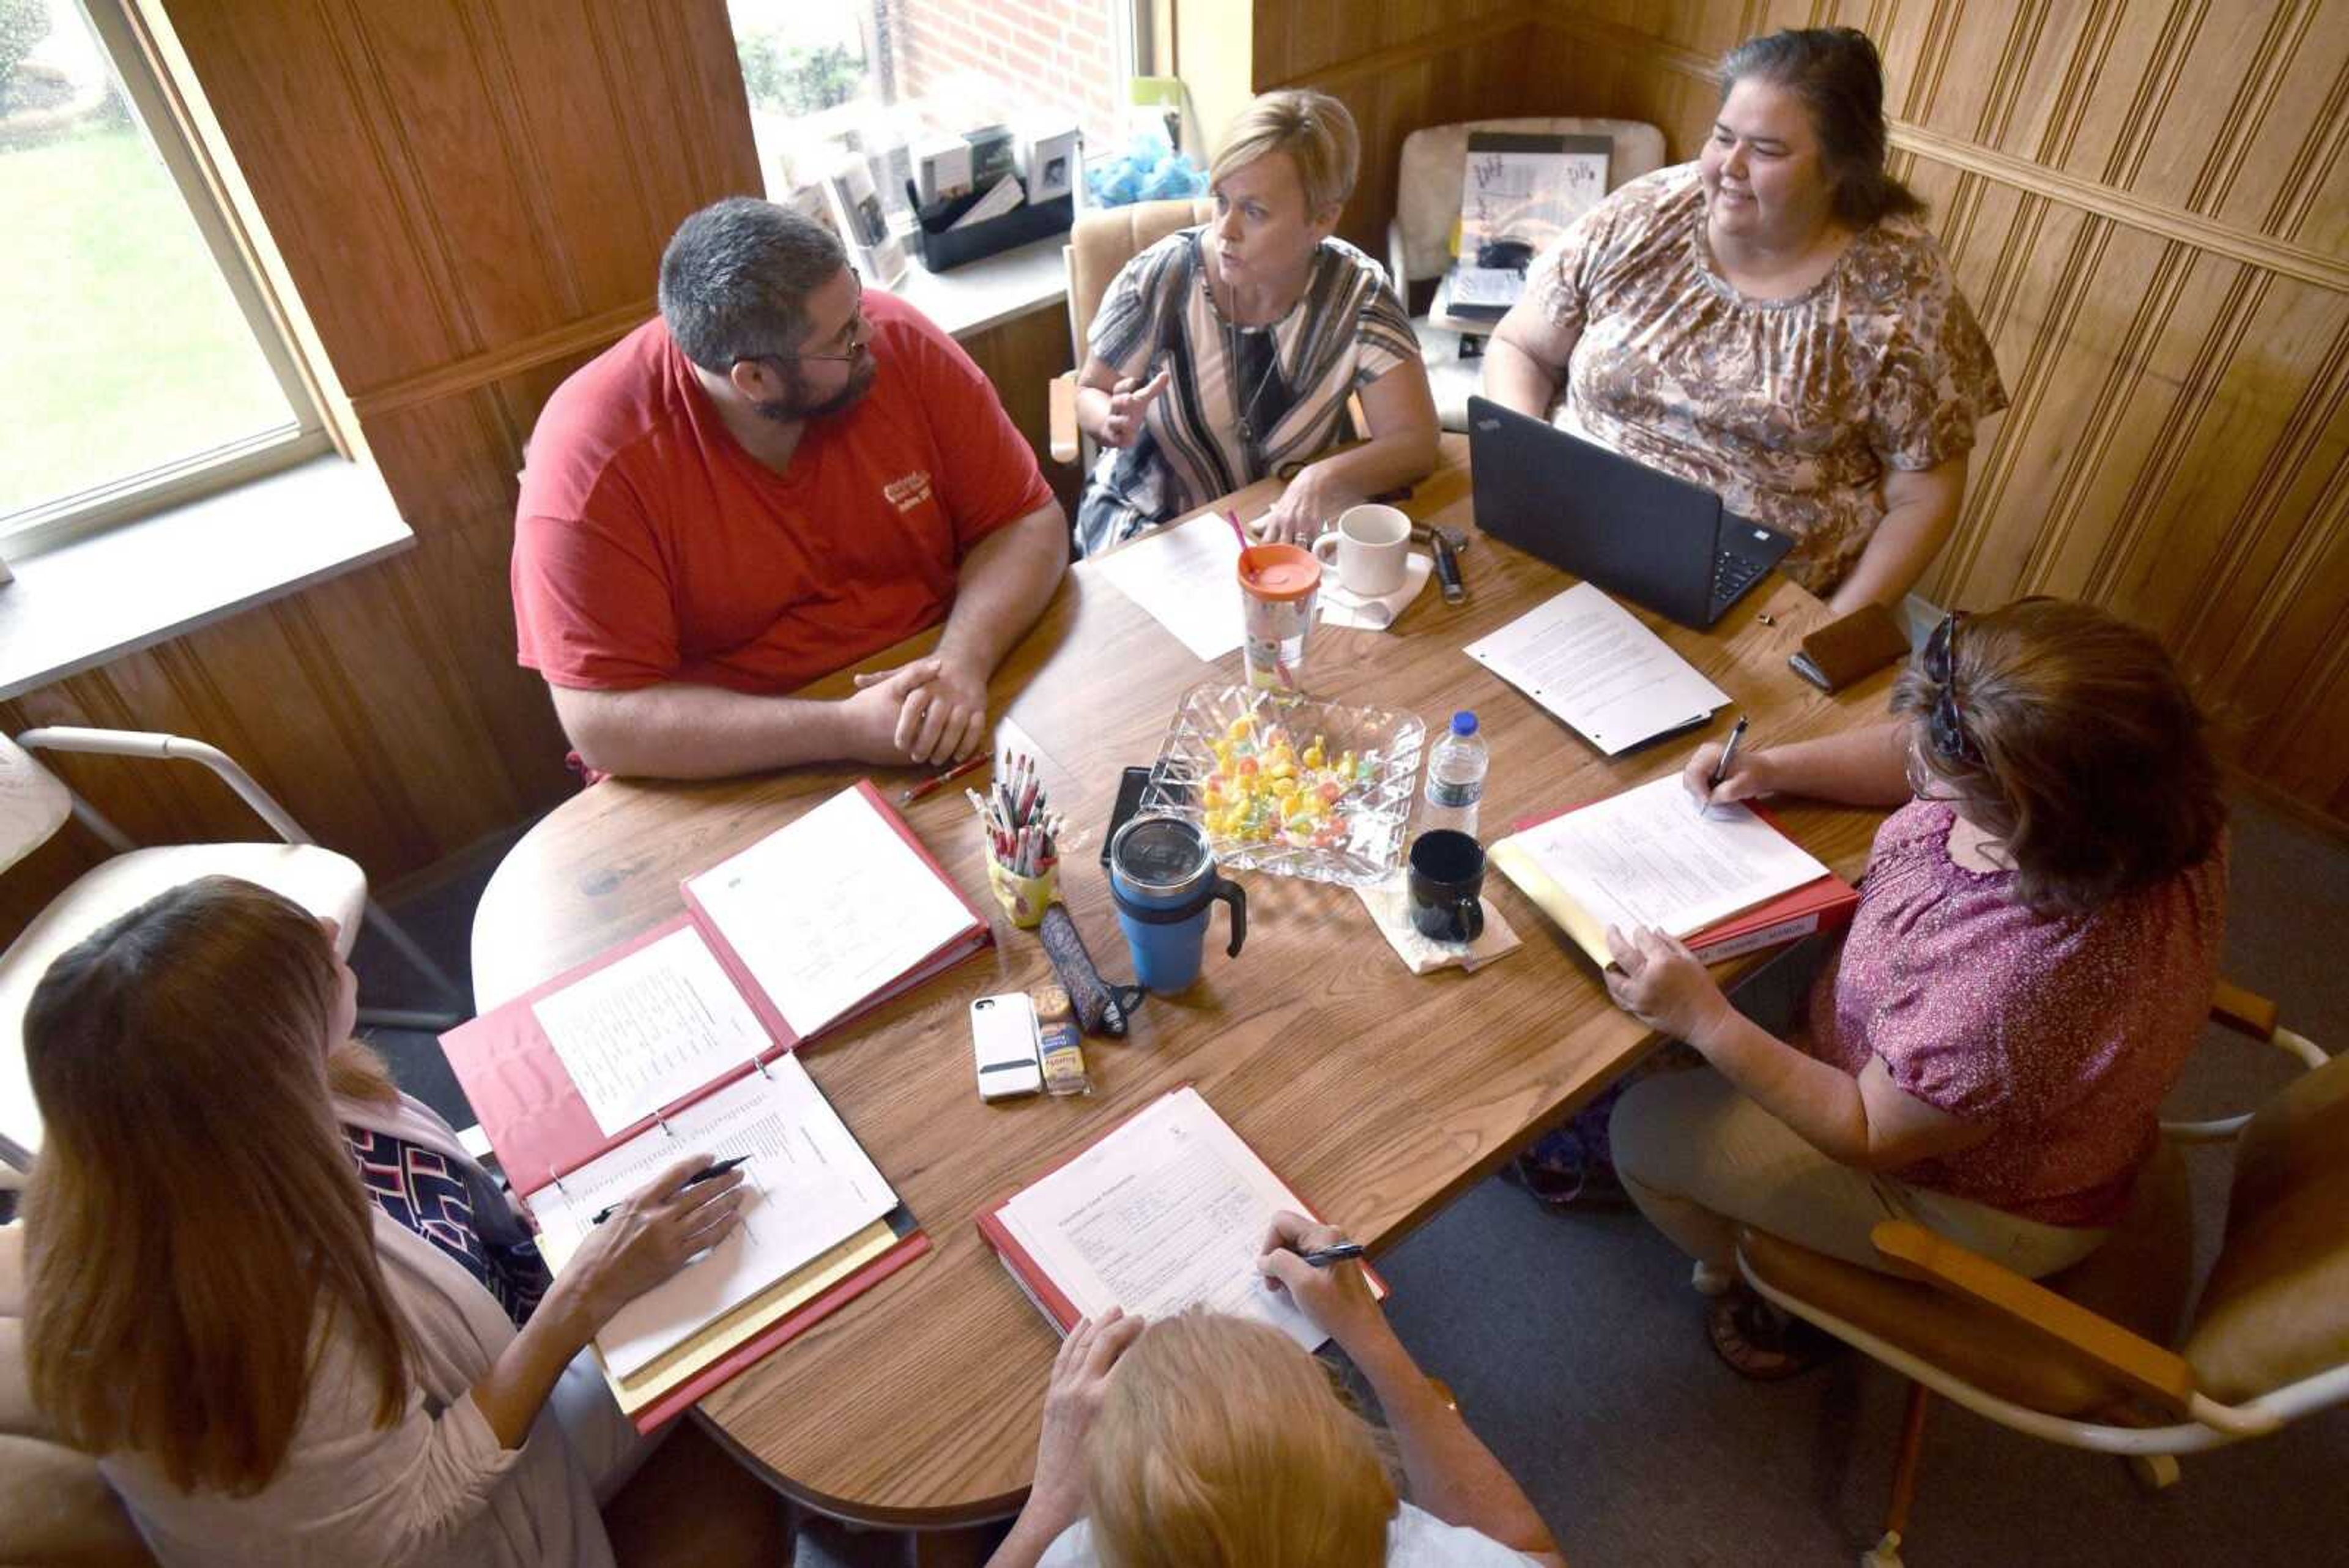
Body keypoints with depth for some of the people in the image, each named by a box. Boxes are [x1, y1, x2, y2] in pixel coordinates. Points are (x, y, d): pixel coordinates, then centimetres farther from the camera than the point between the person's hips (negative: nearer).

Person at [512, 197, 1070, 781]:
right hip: (741, 778, -1)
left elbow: (1024, 522, -5)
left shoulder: (899, 343, -12)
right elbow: (604, 720, -20)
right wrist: (846, 731, -30)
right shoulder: (593, 457, -20)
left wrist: (963, 661, -25)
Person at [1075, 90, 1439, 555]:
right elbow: (1090, 393, -1)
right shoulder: (1159, 278, -15)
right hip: (1151, 521, -1)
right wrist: (1114, 422, -25)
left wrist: (1324, 479, -36)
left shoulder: (1358, 294, -15)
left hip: (1283, 528, 2)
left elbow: (1415, 441, -17)